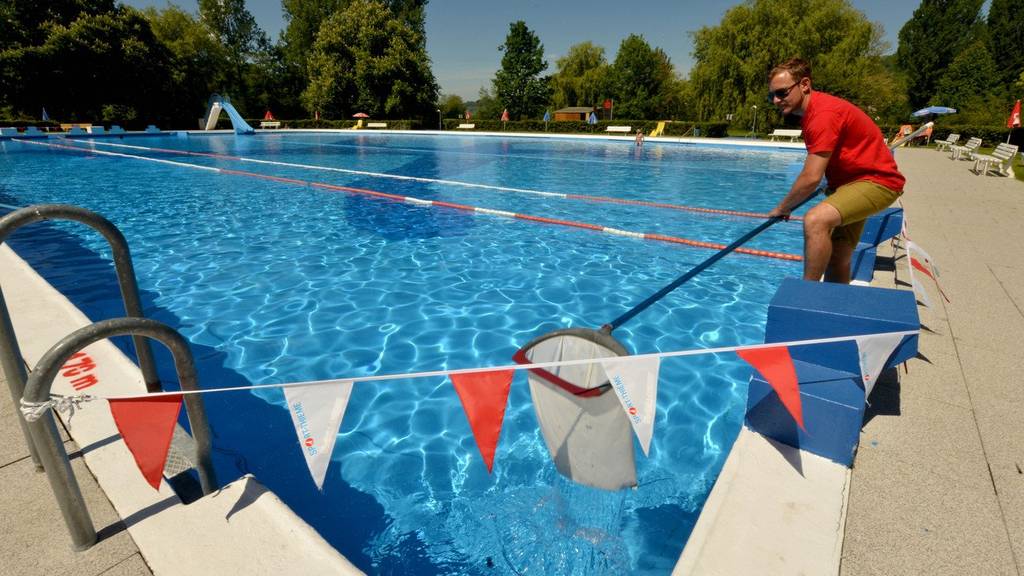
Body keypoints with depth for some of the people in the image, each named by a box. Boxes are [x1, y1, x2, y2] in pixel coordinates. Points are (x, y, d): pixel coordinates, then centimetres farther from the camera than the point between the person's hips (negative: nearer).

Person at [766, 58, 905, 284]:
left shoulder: (823, 113, -24)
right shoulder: (810, 111, 7)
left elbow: (811, 178, -26)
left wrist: (781, 208, -13)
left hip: (875, 181, -10)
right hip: (849, 180, 10)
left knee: (815, 220, -35)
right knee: (837, 260, 11)